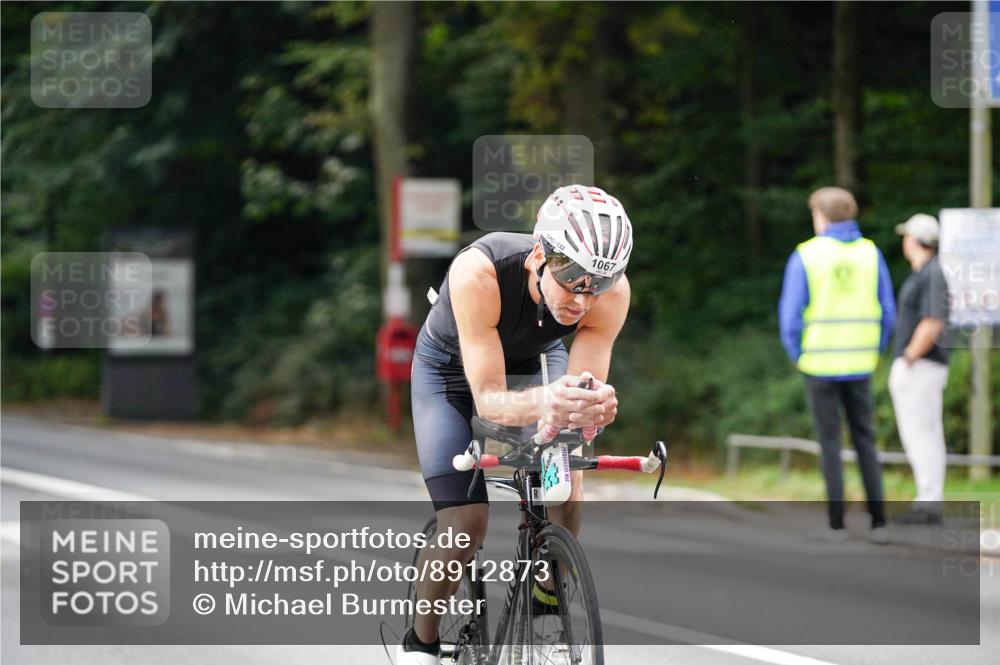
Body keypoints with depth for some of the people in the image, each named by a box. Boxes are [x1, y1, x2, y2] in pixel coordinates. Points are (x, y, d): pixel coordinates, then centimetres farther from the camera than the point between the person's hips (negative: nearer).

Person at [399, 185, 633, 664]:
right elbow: (488, 399, -41)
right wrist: (541, 403, -63)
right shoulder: (478, 273, -43)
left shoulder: (611, 291, -33)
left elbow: (586, 384, -31)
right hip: (453, 368, -3)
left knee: (566, 480, -24)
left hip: (535, 361, 3)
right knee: (465, 527, -14)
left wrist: (594, 406, -56)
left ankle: (547, 608, -2)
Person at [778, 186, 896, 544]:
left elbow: (790, 314, -10)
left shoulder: (805, 256, -7)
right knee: (865, 441, 10)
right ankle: (878, 521, 3)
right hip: (859, 366, 3)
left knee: (830, 444, 4)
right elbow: (886, 313, 3)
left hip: (820, 365, -3)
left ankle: (837, 524, 3)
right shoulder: (870, 253, 3)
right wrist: (871, 353, 13)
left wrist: (797, 355, 5)